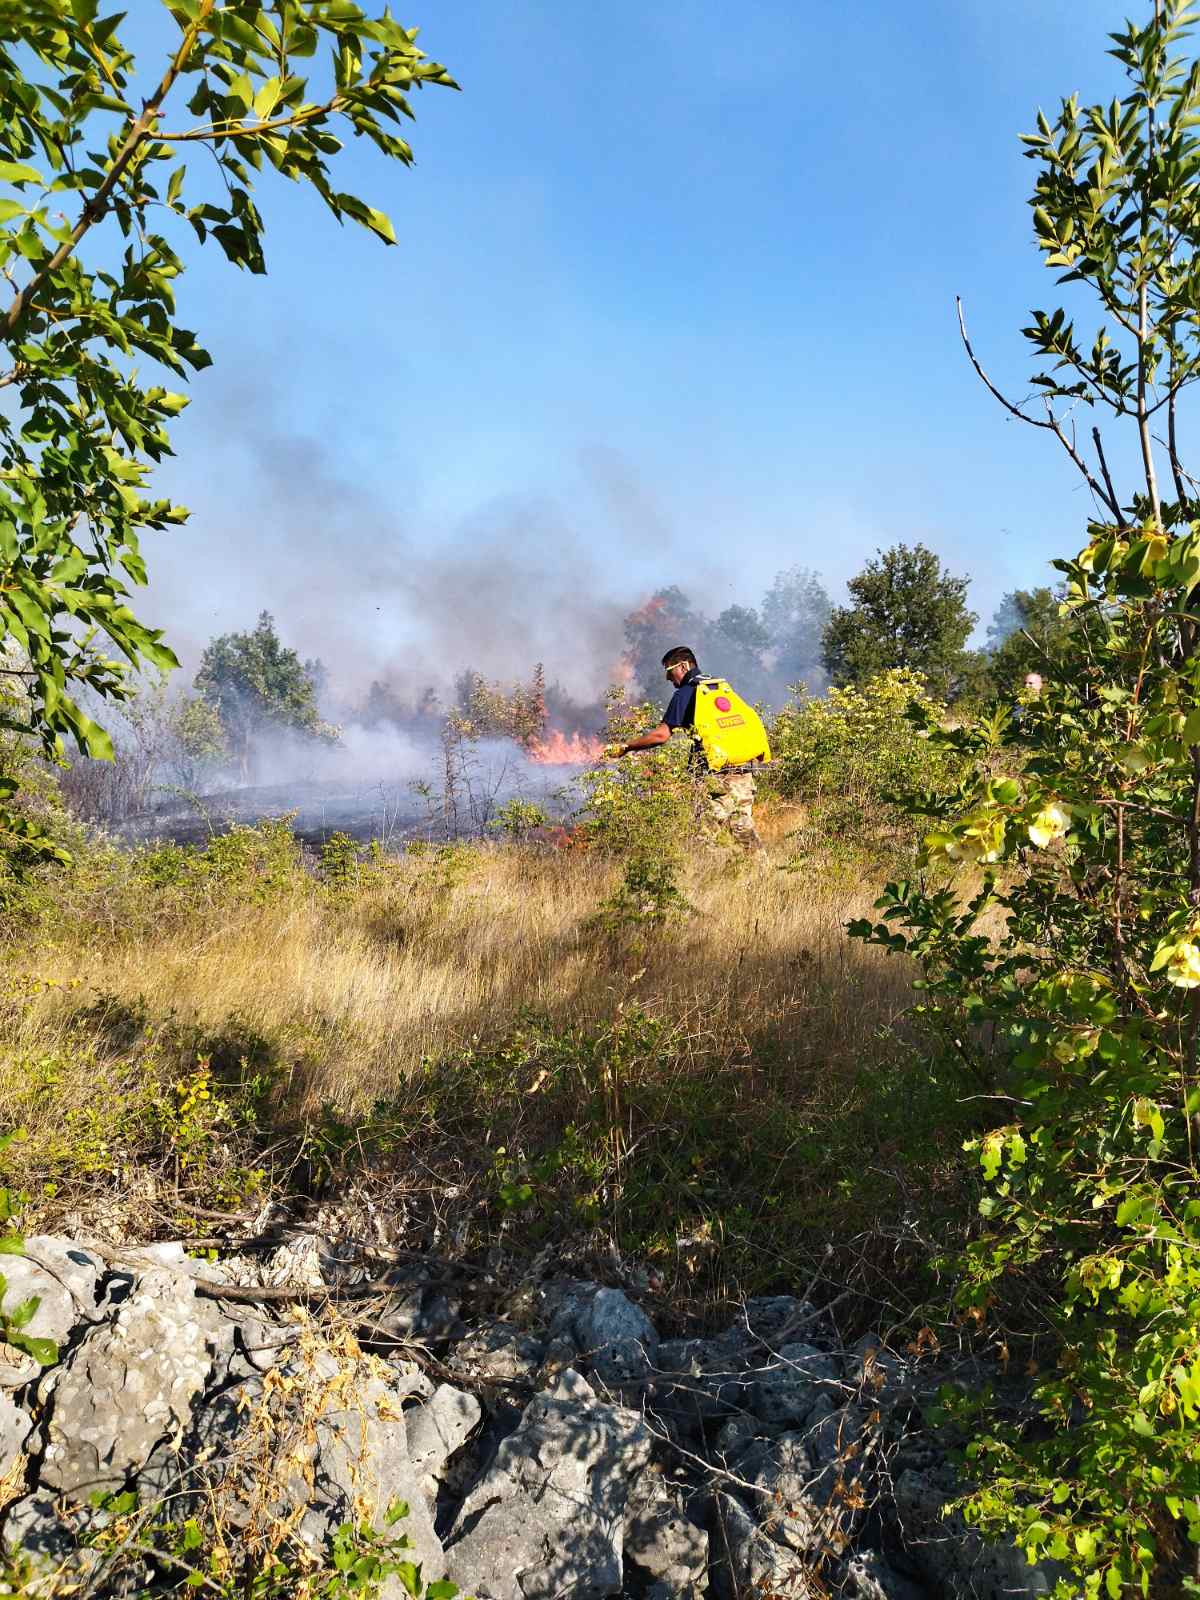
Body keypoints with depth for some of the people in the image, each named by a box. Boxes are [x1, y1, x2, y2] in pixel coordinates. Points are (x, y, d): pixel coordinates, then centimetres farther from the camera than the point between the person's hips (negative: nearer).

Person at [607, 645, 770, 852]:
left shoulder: (686, 693, -3)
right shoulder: (725, 687, 17)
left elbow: (661, 735, -9)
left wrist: (625, 747, 0)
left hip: (719, 776, -7)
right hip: (745, 772, 7)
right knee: (743, 826, 12)